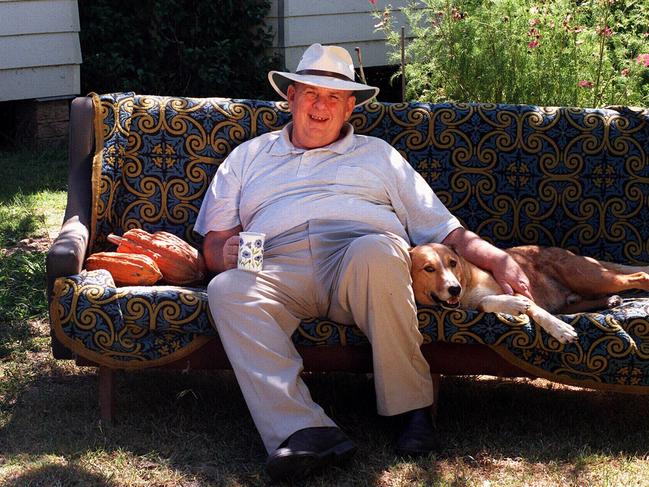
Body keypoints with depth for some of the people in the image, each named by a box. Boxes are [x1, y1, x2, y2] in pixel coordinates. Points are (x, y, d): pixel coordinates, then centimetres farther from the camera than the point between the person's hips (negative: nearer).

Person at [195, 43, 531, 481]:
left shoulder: (377, 154, 29)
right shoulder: (249, 157, 31)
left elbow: (443, 229, 21)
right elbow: (214, 243, 23)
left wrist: (498, 259, 5)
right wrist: (227, 253, -2)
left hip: (361, 257, -1)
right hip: (279, 268, 1)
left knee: (376, 250, -38)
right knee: (227, 289, -33)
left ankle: (412, 407, -24)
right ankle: (303, 431, -44)